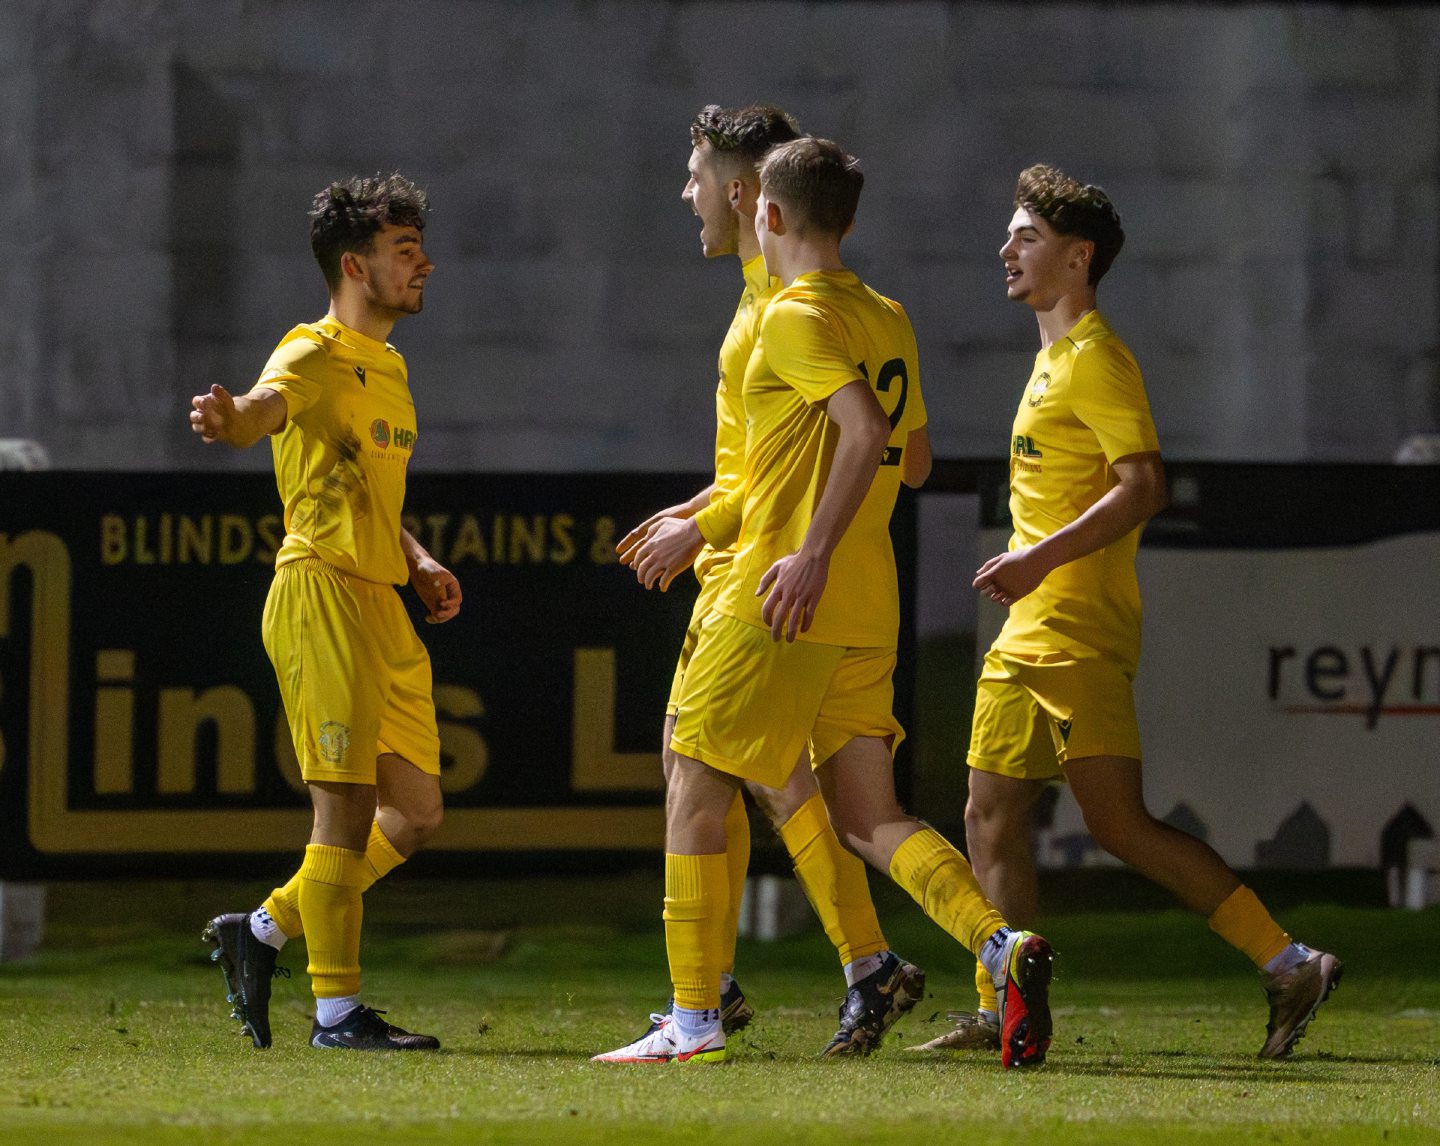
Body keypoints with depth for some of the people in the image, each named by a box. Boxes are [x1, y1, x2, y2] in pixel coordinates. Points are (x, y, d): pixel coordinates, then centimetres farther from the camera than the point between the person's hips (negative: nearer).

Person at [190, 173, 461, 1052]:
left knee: (416, 815, 9)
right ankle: (337, 1010, -2)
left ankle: (262, 931, 19)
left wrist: (419, 563, 14)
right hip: (321, 593, -9)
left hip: (380, 607, 9)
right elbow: (265, 408, -31)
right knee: (347, 808, -8)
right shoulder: (316, 356, -8)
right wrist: (228, 417, -55)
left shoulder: (389, 369, 21)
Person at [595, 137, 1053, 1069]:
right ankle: (1002, 945, -14)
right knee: (867, 817, 8)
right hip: (869, 608, 8)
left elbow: (867, 430, -25)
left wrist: (813, 554, -26)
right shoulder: (889, 320, 14)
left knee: (695, 791, 2)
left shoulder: (796, 318, -11)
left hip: (787, 600, -8)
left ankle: (694, 1022, 1)